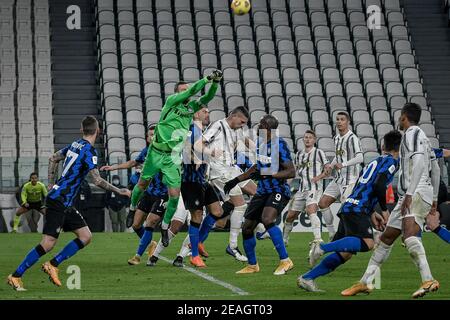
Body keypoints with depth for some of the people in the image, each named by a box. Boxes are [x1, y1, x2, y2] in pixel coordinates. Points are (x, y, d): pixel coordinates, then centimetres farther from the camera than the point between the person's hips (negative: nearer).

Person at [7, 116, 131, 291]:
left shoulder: (75, 145, 10)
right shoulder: (89, 150, -15)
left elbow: (53, 158, 21)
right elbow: (97, 180, -20)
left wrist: (51, 184, 25)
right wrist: (119, 191, -10)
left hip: (65, 204, 9)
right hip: (59, 201, -9)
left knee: (85, 236, 6)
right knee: (48, 244, -10)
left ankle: (52, 265, 7)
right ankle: (16, 276, -4)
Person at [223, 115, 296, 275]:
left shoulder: (279, 144, -15)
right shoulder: (258, 142, 8)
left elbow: (291, 172, -18)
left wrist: (268, 175, -27)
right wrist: (236, 180, 23)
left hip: (279, 191, -8)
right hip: (262, 191, 8)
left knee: (267, 219, -32)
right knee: (247, 228, 5)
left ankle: (285, 260, -24)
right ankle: (252, 265, 25)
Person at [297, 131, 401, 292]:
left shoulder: (375, 161, 28)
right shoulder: (392, 161, 1)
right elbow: (379, 185, -15)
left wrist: (371, 213, 26)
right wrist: (385, 210, -5)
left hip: (348, 206, 9)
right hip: (357, 209, -9)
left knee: (344, 253, 6)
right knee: (367, 243, -26)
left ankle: (307, 278, 3)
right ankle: (322, 247, -32)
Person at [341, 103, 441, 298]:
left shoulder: (412, 133, -4)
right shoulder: (422, 137, 26)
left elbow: (419, 163, -20)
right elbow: (435, 168, 29)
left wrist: (410, 194, -26)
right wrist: (434, 198, 33)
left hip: (417, 193, -11)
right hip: (410, 196, 11)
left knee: (409, 234, -31)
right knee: (387, 237, 14)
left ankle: (428, 280, -44)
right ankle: (365, 282, 21)